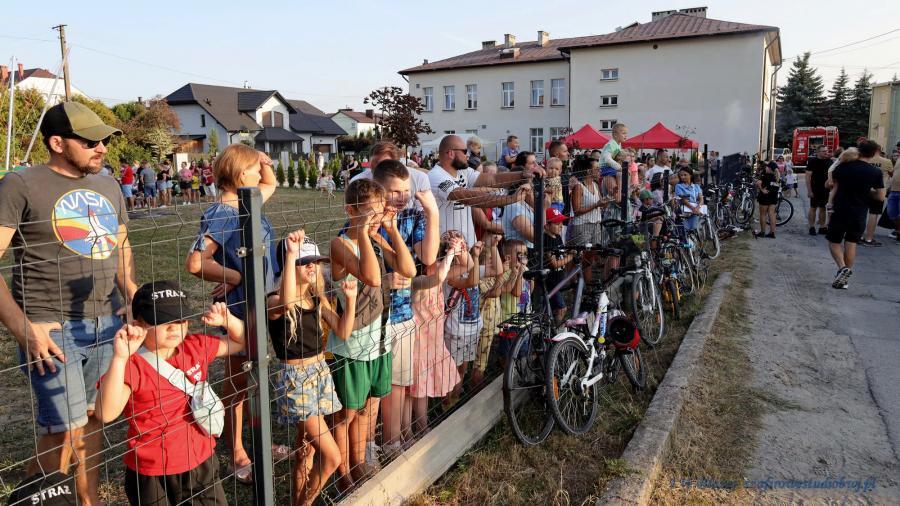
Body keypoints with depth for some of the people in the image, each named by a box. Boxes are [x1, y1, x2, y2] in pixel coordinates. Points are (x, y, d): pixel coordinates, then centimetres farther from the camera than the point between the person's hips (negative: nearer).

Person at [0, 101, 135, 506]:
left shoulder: (109, 188, 12)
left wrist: (134, 298, 8)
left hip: (107, 324, 5)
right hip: (52, 329, -5)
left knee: (92, 418, 15)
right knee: (66, 432, -4)